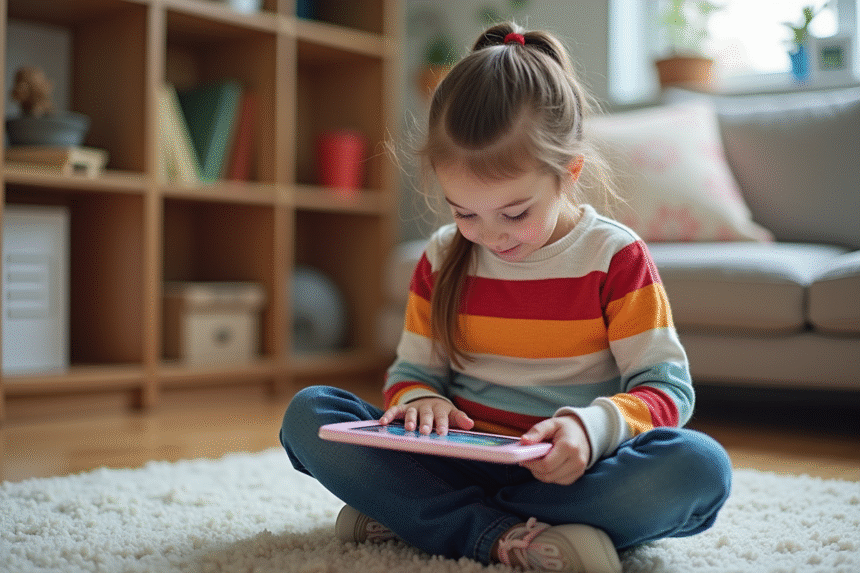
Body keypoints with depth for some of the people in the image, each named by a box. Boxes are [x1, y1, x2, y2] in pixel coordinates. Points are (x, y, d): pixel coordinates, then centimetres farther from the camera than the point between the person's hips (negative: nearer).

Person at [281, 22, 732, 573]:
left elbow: (666, 388, -7)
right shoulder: (443, 258, 5)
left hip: (566, 472, -2)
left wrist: (590, 426, -29)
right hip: (456, 460, 2)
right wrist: (419, 400, -15)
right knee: (308, 413, -16)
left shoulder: (616, 257, -5)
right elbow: (411, 372, 12)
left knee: (701, 466, -33)